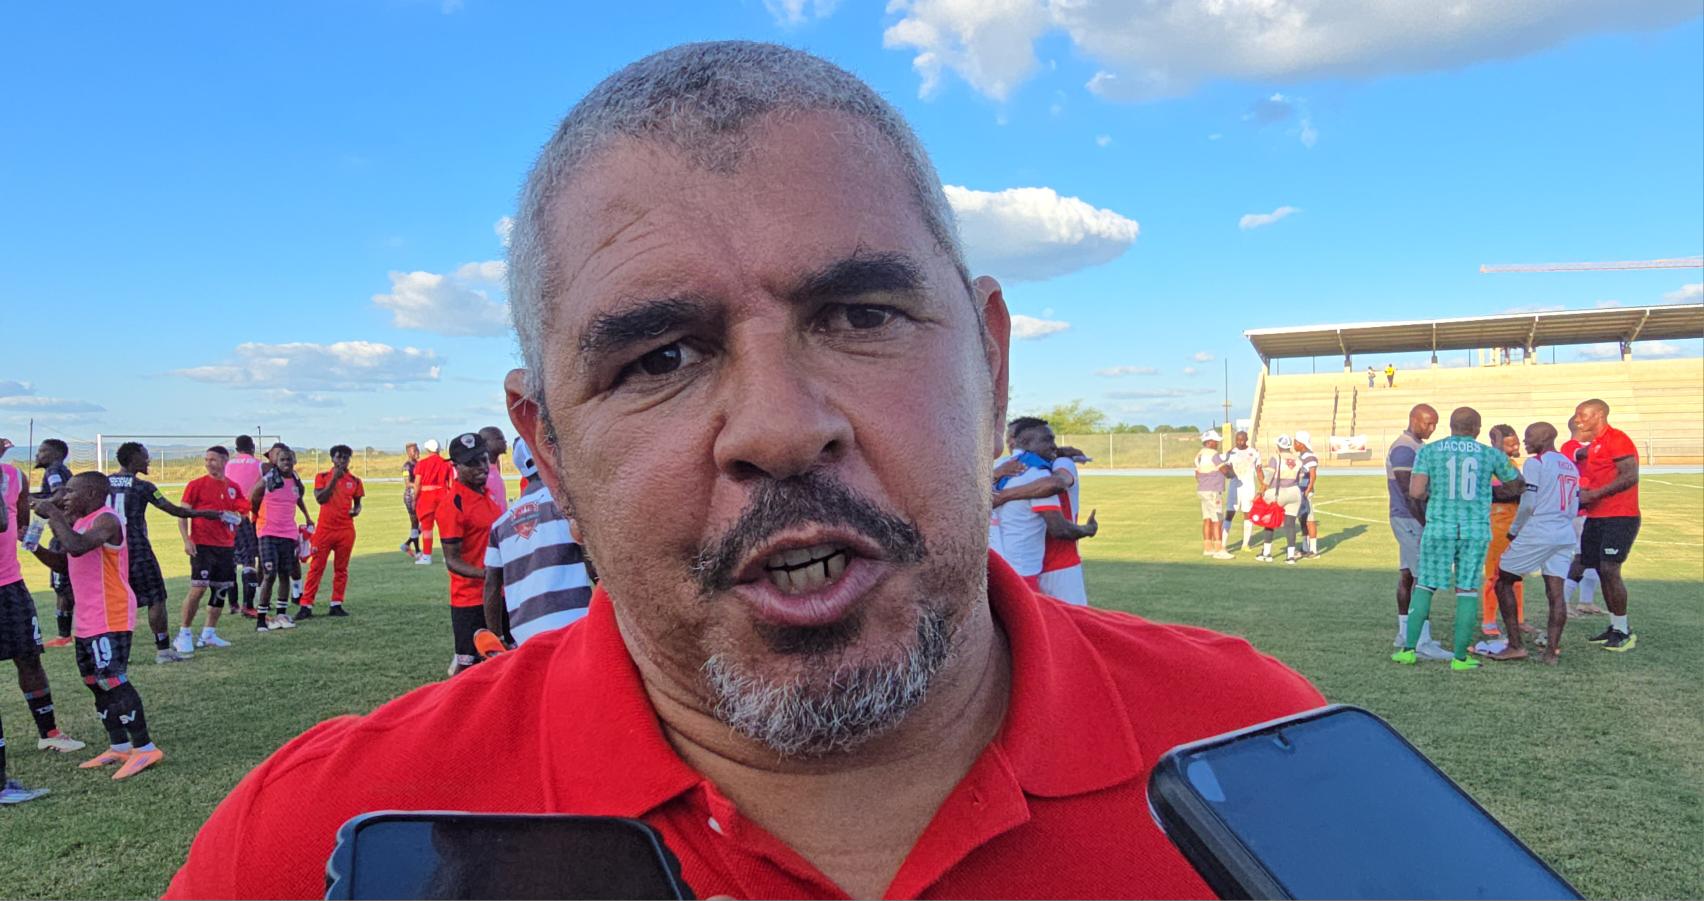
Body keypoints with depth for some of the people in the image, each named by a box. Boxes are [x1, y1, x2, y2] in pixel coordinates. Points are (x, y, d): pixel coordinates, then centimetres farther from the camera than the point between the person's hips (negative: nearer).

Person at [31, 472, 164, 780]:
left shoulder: (106, 520, -15)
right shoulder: (79, 522, 16)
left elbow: (77, 547, -33)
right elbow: (63, 563, 23)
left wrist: (54, 514, -23)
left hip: (110, 619, -10)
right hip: (87, 620, 10)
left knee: (113, 681, -11)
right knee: (96, 683, 14)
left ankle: (145, 748, -7)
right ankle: (119, 747, 23)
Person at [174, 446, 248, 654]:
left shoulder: (234, 488, 10)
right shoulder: (196, 485, -1)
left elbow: (243, 513, 19)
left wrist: (237, 517, -3)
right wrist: (186, 540, -12)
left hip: (226, 546, 5)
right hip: (202, 545, -5)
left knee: (222, 589, 6)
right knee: (198, 588, -11)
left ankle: (209, 633, 17)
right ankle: (184, 634, 1)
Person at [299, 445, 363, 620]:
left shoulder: (354, 481, 8)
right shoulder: (322, 477, 3)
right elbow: (320, 499, -10)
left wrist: (356, 510, -4)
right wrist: (334, 479, -13)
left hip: (346, 530, 2)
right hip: (325, 528, -2)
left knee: (341, 569, 6)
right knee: (316, 567, -2)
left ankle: (336, 605, 13)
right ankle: (306, 606, 1)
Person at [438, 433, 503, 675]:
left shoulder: (486, 492, 8)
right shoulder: (452, 504, -18)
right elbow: (452, 561, -19)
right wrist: (484, 573, -34)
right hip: (470, 598, -8)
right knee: (468, 666, -1)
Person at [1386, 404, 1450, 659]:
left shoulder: (1419, 447, 17)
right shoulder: (1403, 449, -16)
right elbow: (1409, 492, -20)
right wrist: (1425, 524, -21)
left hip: (1414, 520, 10)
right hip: (1410, 520, -10)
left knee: (1407, 575, 12)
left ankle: (1405, 633, 19)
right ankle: (1422, 641, -11)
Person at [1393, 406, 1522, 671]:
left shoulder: (1429, 451, -1)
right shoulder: (1491, 454, 4)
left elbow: (1415, 492, -10)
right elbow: (1515, 484, 20)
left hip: (1439, 527, 0)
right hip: (1476, 530, 0)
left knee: (1425, 586, 10)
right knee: (1467, 590, 7)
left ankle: (1409, 649, 9)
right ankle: (1460, 657, 9)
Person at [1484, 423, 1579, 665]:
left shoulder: (1535, 463, -8)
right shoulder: (1571, 466, 17)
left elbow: (1528, 504, -11)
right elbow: (1573, 509, 19)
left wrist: (1514, 530, 3)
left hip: (1537, 533, -7)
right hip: (1565, 535, 7)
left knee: (1503, 582, 4)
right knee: (1555, 593, 4)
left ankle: (1516, 645, 0)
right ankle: (1551, 649, 0)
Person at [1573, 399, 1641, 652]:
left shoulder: (1616, 439, -12)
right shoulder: (1593, 445, 18)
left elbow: (1630, 477, -21)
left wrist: (1593, 494, -22)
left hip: (1619, 517, -9)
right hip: (1596, 518, 9)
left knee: (1610, 571, -12)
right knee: (1602, 571, 10)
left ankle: (1623, 631, -3)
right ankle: (1615, 626, 18)